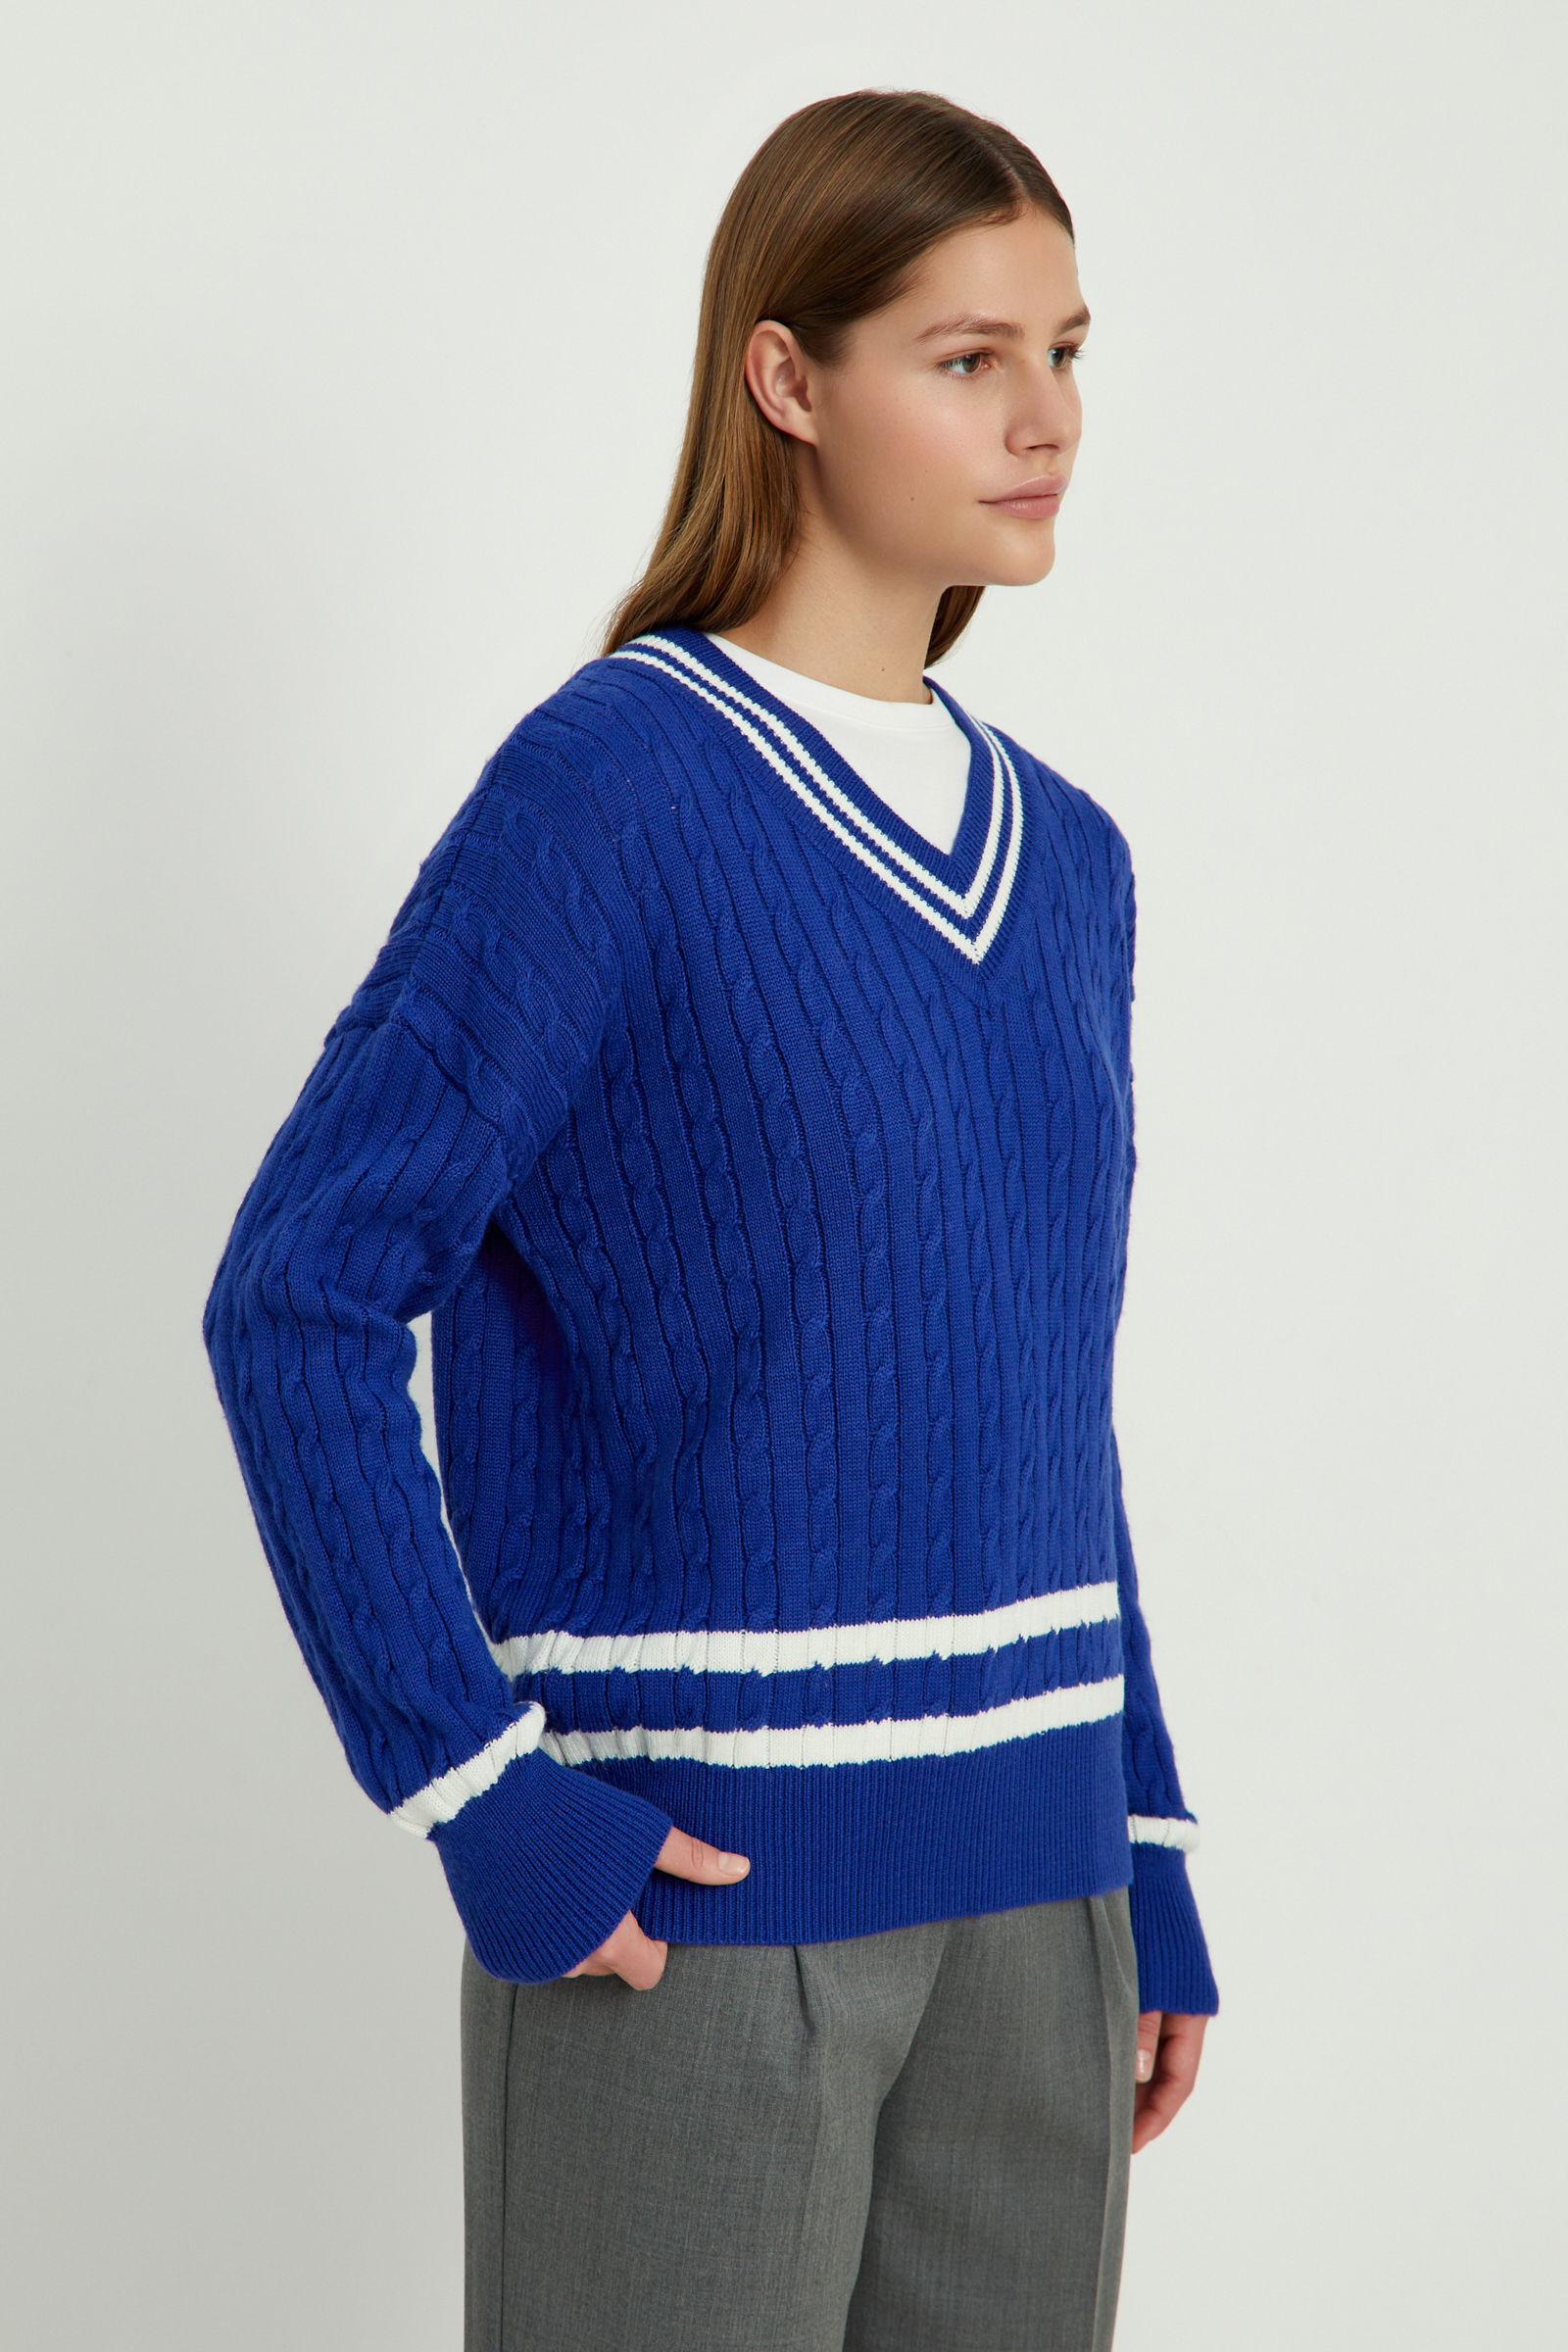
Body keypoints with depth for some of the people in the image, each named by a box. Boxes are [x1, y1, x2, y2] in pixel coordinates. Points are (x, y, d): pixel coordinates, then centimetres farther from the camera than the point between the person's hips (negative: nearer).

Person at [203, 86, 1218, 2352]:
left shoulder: (1066, 861, 9)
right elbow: (301, 1299, -13)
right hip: (692, 1890, -6)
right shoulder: (611, 787, -11)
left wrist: (1150, 1872, 12)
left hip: (1025, 1892, 6)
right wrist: (481, 1798, -17)